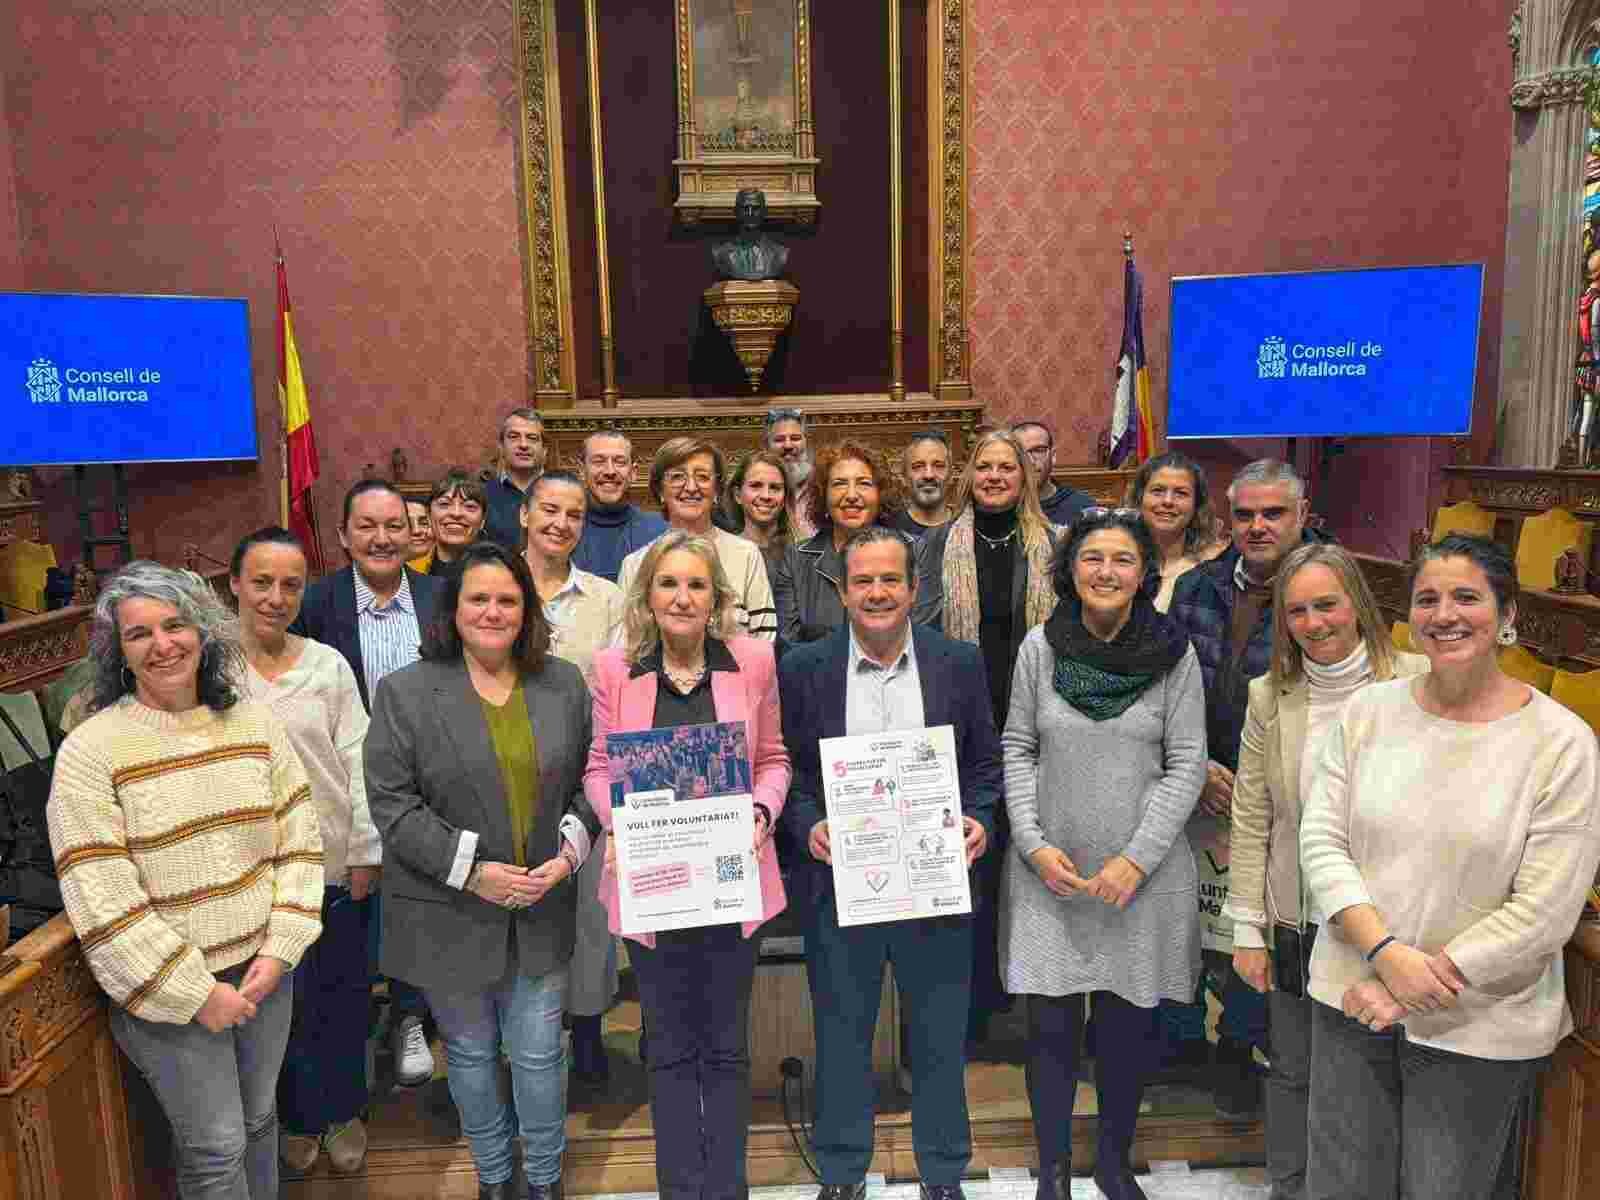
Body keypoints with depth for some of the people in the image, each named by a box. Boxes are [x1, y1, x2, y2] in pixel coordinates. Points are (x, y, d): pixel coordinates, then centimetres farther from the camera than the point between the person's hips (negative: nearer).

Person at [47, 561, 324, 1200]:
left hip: (265, 971, 4)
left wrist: (279, 951, -7)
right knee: (216, 1149, 9)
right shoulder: (89, 751, -15)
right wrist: (196, 993, -15)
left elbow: (299, 841, 1)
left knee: (260, 1118, 22)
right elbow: (100, 901, -17)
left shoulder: (255, 723, -2)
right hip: (168, 989, -4)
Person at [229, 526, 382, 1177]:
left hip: (335, 862, 1)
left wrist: (366, 853, -2)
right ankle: (298, 1116, 35)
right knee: (283, 997, 11)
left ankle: (342, 1111, 36)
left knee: (342, 994, 14)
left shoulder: (329, 665, -1)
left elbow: (357, 762, 0)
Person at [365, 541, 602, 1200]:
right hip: (451, 914, -1)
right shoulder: (405, 692, -7)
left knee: (539, 1054, 11)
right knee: (470, 1053, 17)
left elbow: (588, 782, 7)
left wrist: (568, 852, -9)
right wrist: (471, 871, -16)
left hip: (541, 909, 2)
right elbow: (392, 803, -10)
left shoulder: (565, 683, 2)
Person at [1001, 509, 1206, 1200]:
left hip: (1144, 875, 0)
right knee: (1051, 1026, 5)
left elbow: (1187, 764, -3)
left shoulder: (1175, 654, -3)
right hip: (1050, 871, 0)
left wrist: (1136, 860, -10)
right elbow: (1017, 749, 3)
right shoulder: (1040, 646, -2)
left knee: (1129, 1026, 11)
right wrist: (1034, 844, -7)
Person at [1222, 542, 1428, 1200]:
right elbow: (1250, 821, 0)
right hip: (1296, 926, 2)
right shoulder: (1270, 697, -3)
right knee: (1293, 1071, 18)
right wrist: (1247, 929, -1)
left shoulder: (1416, 681, -10)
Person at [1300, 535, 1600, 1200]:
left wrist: (1418, 987, -15)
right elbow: (1321, 843, -5)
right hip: (1350, 1000, 3)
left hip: (1480, 1028, -2)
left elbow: (1542, 913, -14)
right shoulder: (1367, 710, -3)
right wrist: (1388, 954, -17)